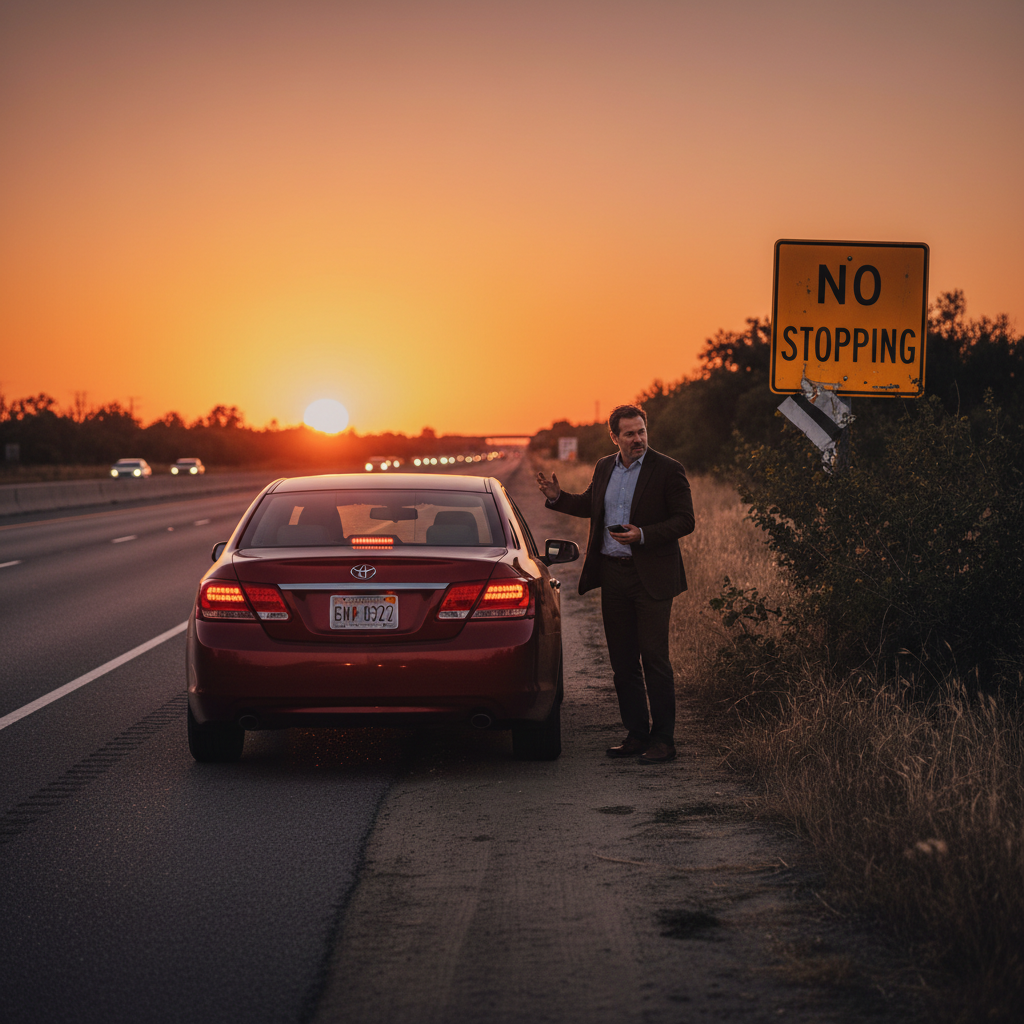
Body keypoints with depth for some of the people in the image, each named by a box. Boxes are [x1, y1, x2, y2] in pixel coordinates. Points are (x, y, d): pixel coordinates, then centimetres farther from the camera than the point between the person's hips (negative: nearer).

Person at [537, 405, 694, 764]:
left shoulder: (667, 470, -7)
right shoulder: (604, 467, 11)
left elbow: (684, 521, -8)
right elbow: (589, 505, 28)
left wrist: (643, 535, -19)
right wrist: (558, 497, 12)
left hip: (651, 577, -6)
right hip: (612, 573, 6)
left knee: (654, 657, -6)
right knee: (622, 660, 9)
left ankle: (663, 739, -1)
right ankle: (636, 734, 17)